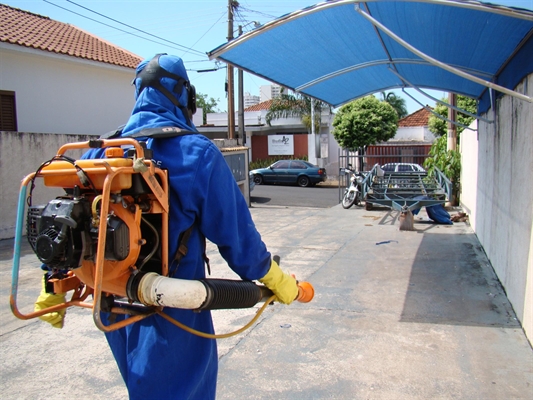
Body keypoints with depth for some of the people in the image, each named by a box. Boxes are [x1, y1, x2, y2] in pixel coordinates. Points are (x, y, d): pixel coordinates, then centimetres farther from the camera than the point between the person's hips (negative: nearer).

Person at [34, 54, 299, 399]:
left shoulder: (102, 151, 2)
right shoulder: (198, 153, -15)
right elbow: (235, 232, -15)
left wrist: (54, 288, 18)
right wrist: (277, 280, -1)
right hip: (171, 309, -6)